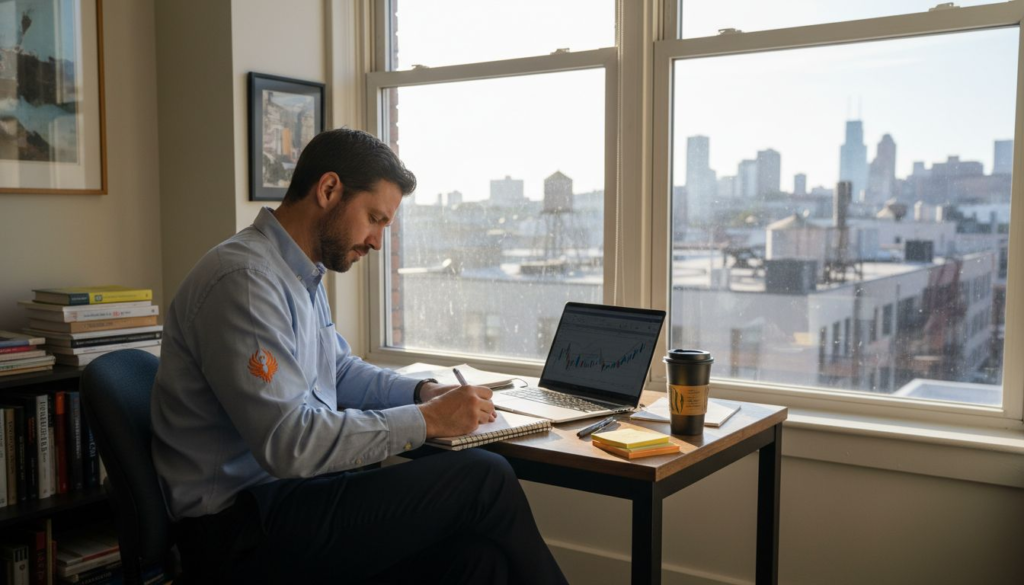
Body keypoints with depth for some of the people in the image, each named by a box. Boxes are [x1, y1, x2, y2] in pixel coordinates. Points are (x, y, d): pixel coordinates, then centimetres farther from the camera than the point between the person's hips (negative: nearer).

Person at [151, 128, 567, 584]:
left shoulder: (304, 275, 12)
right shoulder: (244, 280, -19)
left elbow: (340, 371, 23)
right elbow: (289, 443, -25)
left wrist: (425, 392, 5)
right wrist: (426, 420, -18)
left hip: (287, 490, 9)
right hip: (242, 528, -9)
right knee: (484, 479, -16)